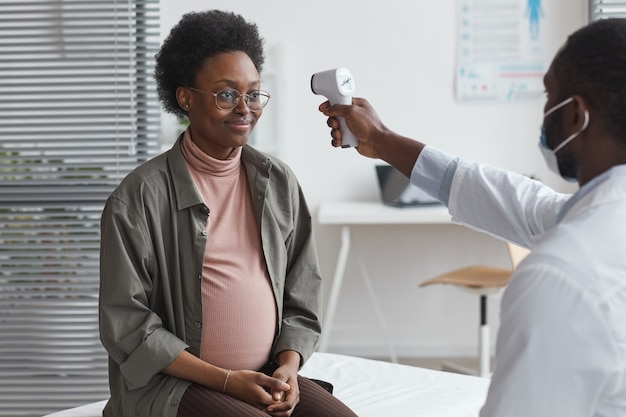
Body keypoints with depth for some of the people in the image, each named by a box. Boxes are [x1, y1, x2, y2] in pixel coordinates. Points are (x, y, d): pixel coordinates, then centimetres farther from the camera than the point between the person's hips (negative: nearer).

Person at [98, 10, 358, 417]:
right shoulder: (140, 196, -6)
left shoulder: (279, 182, 9)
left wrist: (288, 367, -6)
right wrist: (226, 380, -13)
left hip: (269, 375, 5)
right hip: (172, 381, -5)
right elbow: (126, 326, -7)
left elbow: (302, 302, 13)